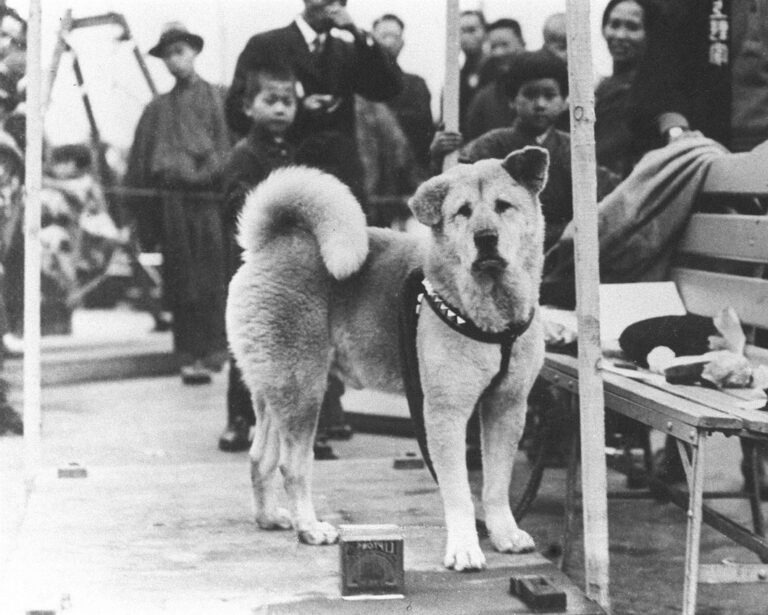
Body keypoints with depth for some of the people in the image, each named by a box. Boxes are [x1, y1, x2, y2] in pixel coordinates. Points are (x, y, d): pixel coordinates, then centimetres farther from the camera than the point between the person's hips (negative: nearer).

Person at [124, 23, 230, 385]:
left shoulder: (217, 99, 9)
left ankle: (213, 352, -2)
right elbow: (140, 164, 13)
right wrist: (146, 219, 7)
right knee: (180, 283, 0)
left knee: (213, 277, -7)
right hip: (171, 201, 2)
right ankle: (190, 356, 3)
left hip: (209, 196, -2)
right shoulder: (158, 109, 14)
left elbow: (228, 149, 3)